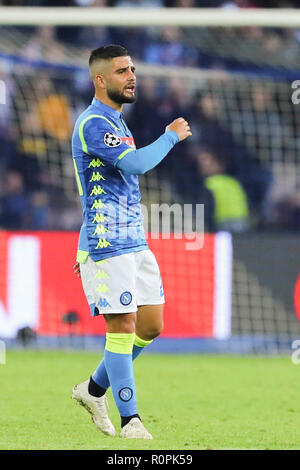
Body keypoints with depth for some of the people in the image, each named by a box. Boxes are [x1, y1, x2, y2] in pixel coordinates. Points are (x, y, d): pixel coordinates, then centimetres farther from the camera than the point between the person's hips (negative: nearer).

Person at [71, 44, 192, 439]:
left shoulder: (115, 122, 19)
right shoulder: (93, 123, -13)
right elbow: (136, 163, -27)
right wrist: (172, 135, -11)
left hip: (135, 241, 10)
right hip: (107, 246, -10)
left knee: (151, 325, 10)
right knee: (122, 327, -8)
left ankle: (94, 390, 25)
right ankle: (129, 419, -2)